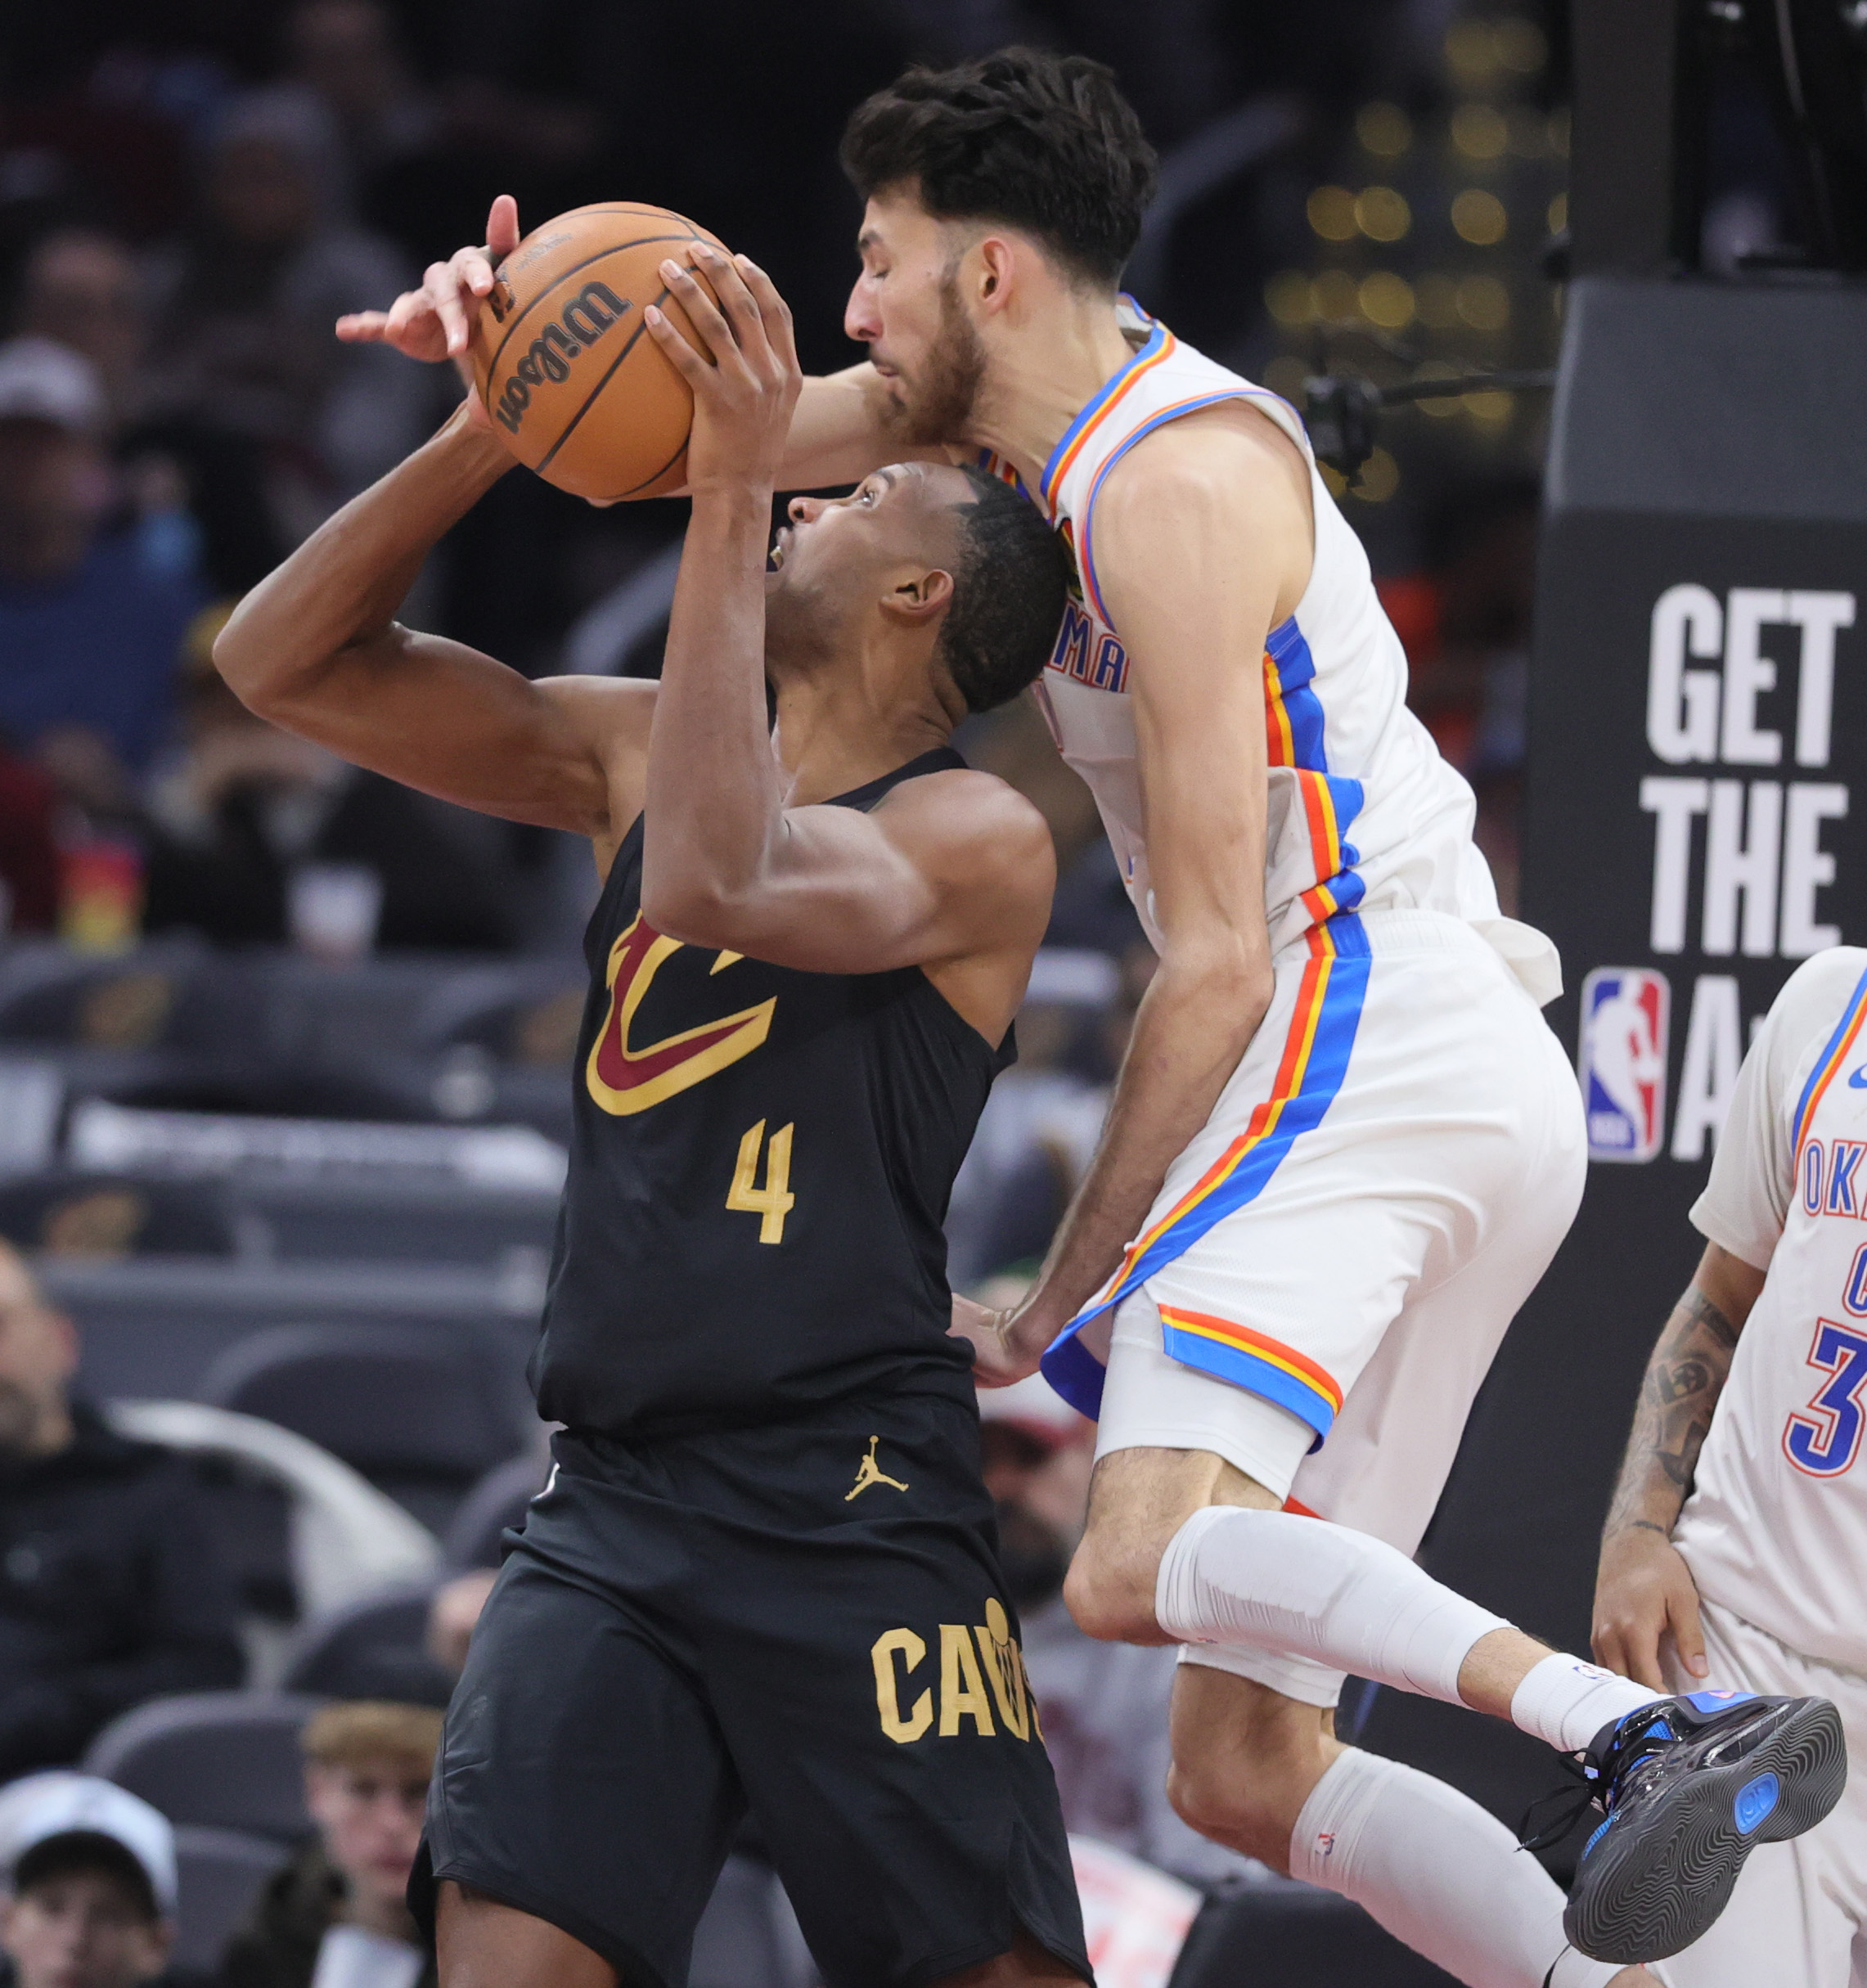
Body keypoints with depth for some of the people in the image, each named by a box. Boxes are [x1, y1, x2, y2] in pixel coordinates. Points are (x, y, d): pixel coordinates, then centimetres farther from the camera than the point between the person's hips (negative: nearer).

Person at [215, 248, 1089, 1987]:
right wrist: (489, 433, -1)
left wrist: (732, 495, -24)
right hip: (609, 1501, 5)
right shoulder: (639, 750, 14)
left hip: (853, 1506, -5)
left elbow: (714, 883, -27)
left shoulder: (976, 838, -7)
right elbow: (285, 662, 13)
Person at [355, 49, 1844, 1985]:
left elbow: (1220, 958, -14)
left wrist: (1070, 1293, -8)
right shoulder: (1037, 399, 17)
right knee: (1239, 1772, 6)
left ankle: (1650, 1729, -42)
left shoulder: (1176, 481, -11)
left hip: (1378, 1019, -10)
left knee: (1143, 1566, -31)